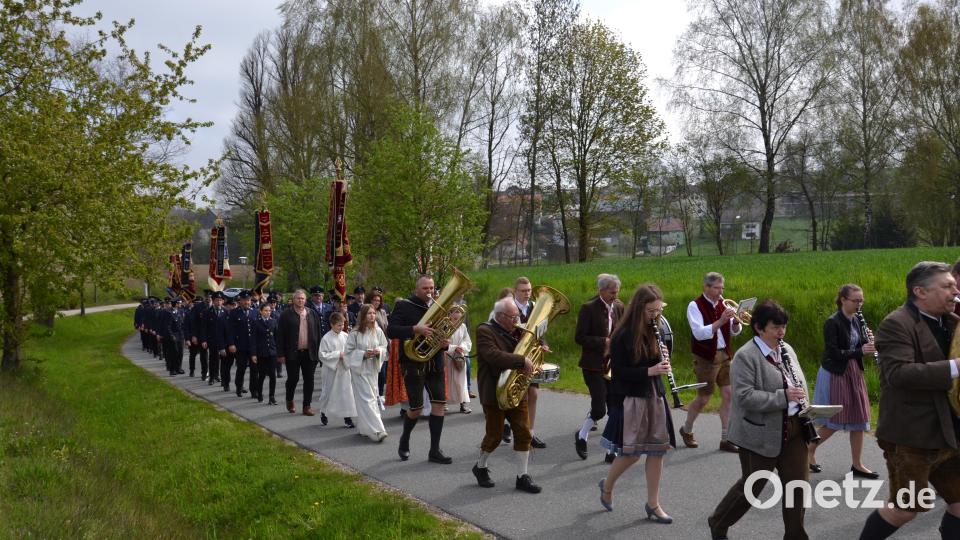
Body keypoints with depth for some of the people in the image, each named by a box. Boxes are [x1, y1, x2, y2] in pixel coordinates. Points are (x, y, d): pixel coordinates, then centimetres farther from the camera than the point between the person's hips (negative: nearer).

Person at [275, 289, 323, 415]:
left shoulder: (312, 314, 7)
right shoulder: (286, 315, -3)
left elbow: (317, 334, 9)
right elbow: (280, 336, -4)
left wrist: (318, 352, 4)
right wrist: (281, 354, -8)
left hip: (309, 353, 3)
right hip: (293, 353, -3)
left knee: (309, 380, 3)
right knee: (293, 378, 4)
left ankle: (307, 406, 12)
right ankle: (289, 401, 29)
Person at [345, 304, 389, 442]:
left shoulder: (378, 331, 0)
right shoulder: (355, 333, -10)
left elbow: (384, 347, 8)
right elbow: (349, 351, -6)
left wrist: (379, 351, -13)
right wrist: (363, 354, -19)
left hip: (373, 369, 5)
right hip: (359, 369, -5)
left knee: (372, 397, 9)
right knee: (367, 399, -9)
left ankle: (363, 427, 24)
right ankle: (376, 430, -13)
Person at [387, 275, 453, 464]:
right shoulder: (403, 306, -5)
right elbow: (391, 331, -15)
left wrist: (445, 342, -4)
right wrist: (415, 329, -27)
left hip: (435, 362, 5)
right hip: (413, 362, -5)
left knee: (439, 403, -1)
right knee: (416, 408, -2)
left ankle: (435, 450, 8)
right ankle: (404, 441, 26)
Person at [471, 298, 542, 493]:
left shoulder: (516, 331, 11)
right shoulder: (485, 331, -12)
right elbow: (494, 356, -28)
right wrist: (522, 361, -30)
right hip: (494, 393, -6)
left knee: (523, 433, 2)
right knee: (494, 436, 4)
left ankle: (522, 476, 10)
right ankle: (480, 467, 29)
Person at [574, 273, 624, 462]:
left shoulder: (619, 307, 7)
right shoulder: (589, 308, -10)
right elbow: (579, 338, -13)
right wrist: (605, 342, -20)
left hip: (614, 366, 6)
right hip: (594, 366, -6)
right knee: (599, 409, -9)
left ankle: (612, 451, 15)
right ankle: (581, 435, 20)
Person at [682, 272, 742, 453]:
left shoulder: (723, 304, 7)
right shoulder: (695, 306, -10)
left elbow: (735, 332, 8)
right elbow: (699, 333, -23)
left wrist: (735, 321, -14)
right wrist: (721, 321, -31)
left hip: (724, 356, 6)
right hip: (706, 358, -5)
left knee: (728, 395, 1)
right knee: (703, 398, 3)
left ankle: (725, 439, 9)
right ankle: (686, 430, 27)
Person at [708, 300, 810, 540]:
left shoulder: (787, 350, 8)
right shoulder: (745, 356, -16)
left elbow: (800, 383, 19)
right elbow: (744, 396, -24)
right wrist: (783, 397, -26)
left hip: (793, 429, 7)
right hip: (760, 435, -7)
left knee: (798, 484, 8)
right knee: (751, 487, 7)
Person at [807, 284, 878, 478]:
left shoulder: (856, 320, 6)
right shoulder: (832, 323, -16)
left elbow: (859, 345, 11)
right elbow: (833, 353, -22)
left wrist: (869, 344, -10)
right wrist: (860, 351, -28)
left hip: (854, 373, 7)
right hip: (835, 375, -7)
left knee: (858, 420, 7)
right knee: (833, 423, -1)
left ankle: (857, 465, 15)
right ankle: (809, 451, 20)